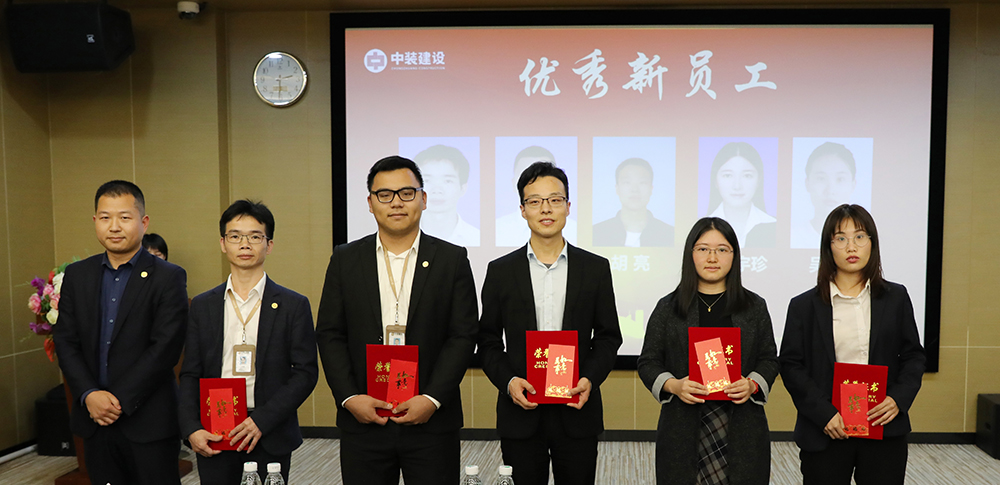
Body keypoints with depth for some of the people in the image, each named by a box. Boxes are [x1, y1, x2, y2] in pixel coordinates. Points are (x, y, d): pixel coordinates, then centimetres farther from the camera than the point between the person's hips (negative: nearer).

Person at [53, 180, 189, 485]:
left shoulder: (168, 278, -7)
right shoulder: (76, 275, 9)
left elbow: (165, 348, -13)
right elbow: (66, 342, 5)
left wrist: (119, 401, -14)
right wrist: (89, 395, -9)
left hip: (148, 422, -4)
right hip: (94, 419, 4)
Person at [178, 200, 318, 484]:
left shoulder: (293, 305, -1)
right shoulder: (203, 305, 9)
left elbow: (305, 373, -5)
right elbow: (190, 374, 8)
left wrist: (261, 421, -13)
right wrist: (191, 429, -5)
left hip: (269, 439, -2)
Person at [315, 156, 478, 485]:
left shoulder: (453, 260, 1)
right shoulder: (345, 260, 6)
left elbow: (463, 336, -3)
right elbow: (329, 335, 4)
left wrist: (432, 399, -12)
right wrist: (349, 398, -7)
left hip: (432, 422, -1)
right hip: (363, 420, 1)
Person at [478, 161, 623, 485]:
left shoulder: (596, 268, 4)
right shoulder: (501, 271, 3)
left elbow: (608, 337, 7)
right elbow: (488, 341, 5)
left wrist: (590, 378, -10)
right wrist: (507, 381, -11)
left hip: (577, 410, 0)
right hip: (520, 412, 0)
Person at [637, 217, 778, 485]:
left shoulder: (754, 307, 10)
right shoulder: (668, 307, 7)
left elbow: (769, 359, 10)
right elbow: (648, 362, 6)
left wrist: (752, 385, -9)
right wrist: (673, 385, -12)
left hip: (741, 428, 1)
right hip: (683, 427, 0)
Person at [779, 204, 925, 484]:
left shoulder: (895, 298, 7)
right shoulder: (804, 306, 0)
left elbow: (913, 355, 10)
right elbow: (790, 365, -2)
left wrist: (899, 399, -7)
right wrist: (824, 414, -12)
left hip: (885, 430, 2)